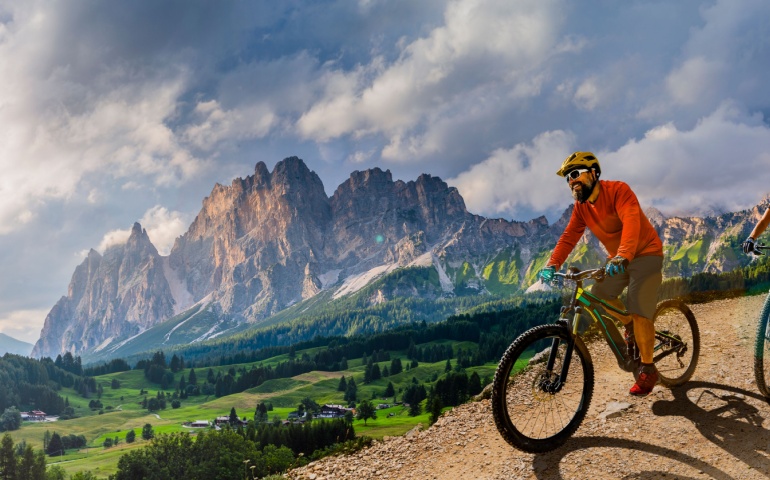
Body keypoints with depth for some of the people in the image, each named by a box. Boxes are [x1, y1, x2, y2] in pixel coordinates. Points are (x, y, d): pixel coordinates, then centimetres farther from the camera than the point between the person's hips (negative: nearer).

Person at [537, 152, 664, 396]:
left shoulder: (618, 190, -24)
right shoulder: (581, 207, -2)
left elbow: (631, 222, -39)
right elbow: (568, 237, -9)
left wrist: (623, 256, -55)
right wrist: (552, 265, -24)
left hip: (645, 254, -7)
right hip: (617, 259, 7)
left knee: (639, 311, -15)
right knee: (598, 294, -4)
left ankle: (648, 370, -1)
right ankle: (630, 327, 24)